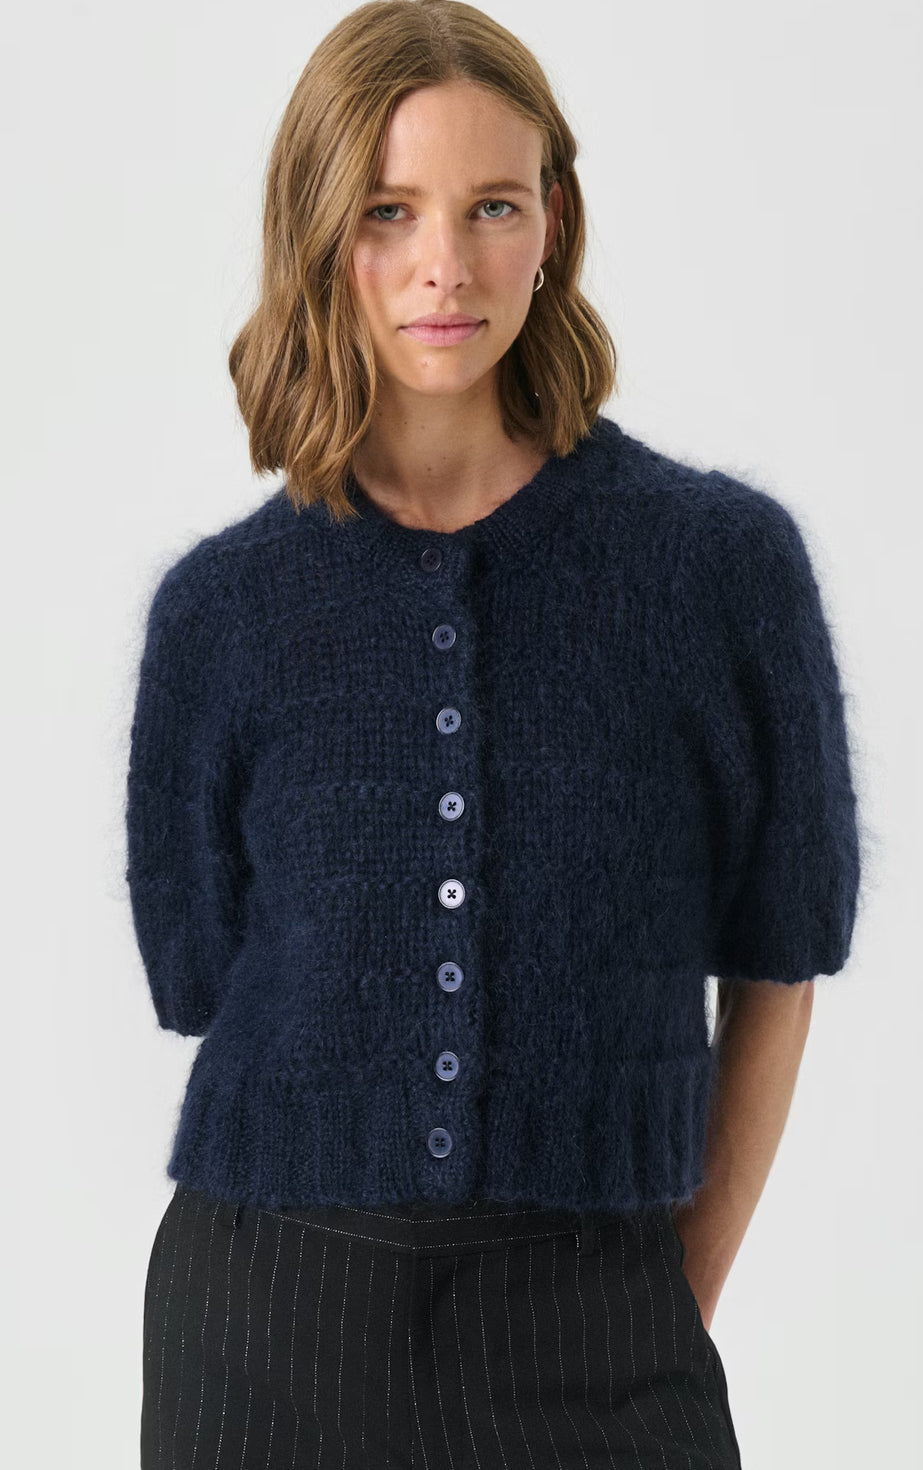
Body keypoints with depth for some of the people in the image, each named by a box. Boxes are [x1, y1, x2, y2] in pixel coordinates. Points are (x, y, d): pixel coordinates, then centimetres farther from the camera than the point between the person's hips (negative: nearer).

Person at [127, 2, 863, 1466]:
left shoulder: (725, 559, -5)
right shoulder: (225, 605, -1)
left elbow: (777, 967, 2)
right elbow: (204, 978, 5)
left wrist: (680, 1304, 3)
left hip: (596, 1329, -1)